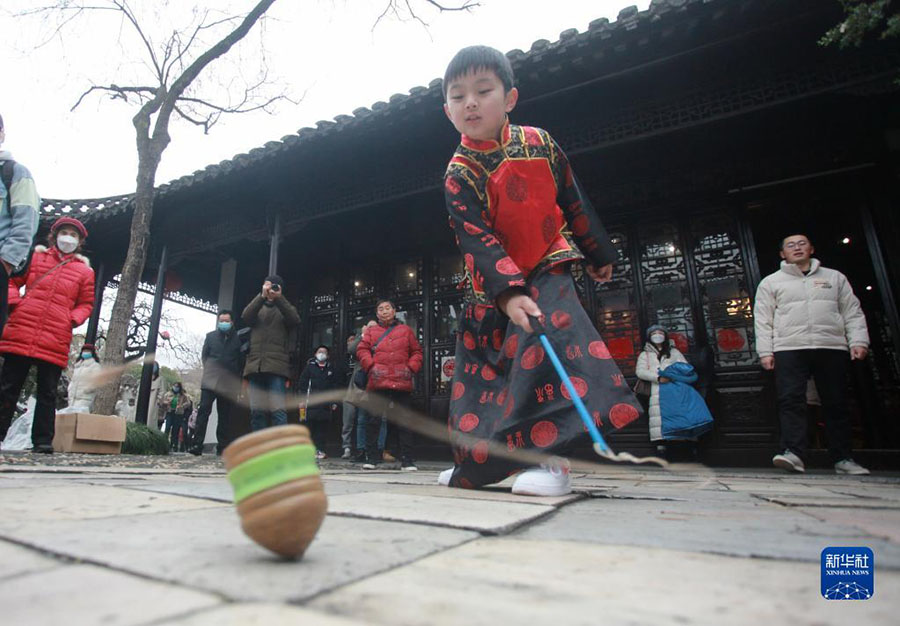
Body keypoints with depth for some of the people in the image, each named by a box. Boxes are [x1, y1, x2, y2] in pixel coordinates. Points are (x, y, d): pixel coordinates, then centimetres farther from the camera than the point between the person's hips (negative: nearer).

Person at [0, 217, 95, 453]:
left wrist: (74, 318, -5)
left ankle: (43, 440, 7)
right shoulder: (35, 257, 13)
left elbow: (86, 304, 13)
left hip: (55, 341, -1)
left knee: (48, 393, 3)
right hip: (20, 333, 1)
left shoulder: (84, 271, 10)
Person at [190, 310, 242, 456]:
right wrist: (210, 369, 4)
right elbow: (204, 355, 13)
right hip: (210, 380, 0)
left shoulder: (237, 338, 8)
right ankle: (197, 445, -12)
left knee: (224, 415, 3)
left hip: (228, 383, 0)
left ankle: (222, 446, 8)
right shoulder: (210, 336, 13)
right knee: (203, 411, -9)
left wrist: (236, 377, 0)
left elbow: (240, 360, 6)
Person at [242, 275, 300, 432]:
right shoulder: (258, 307, 21)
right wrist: (262, 296, -13)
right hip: (255, 366, 3)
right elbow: (246, 317, -2)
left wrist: (279, 298, -15)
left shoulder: (284, 308, 16)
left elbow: (295, 320, -6)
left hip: (277, 366, -3)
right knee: (257, 412, 1)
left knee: (278, 410, -12)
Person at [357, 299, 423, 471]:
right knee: (373, 420, 1)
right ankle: (371, 458, 11)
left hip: (402, 382, 0)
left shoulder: (406, 330, 15)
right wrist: (370, 366, -8)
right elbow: (362, 349, 7)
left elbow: (417, 352, 14)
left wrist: (411, 368, -1)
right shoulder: (370, 331, 16)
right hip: (378, 382, 0)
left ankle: (407, 460, 8)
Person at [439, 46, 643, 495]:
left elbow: (574, 203, 7)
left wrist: (599, 255, 15)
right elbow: (476, 240, -24)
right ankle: (474, 466, 25)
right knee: (478, 369, 6)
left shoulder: (539, 143, -4)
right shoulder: (458, 174, -12)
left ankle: (550, 457, -20)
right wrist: (508, 293, -39)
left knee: (545, 341, -28)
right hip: (492, 284, 1)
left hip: (547, 267, 0)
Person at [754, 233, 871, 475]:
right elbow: (762, 319, 6)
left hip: (832, 348, 2)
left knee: (837, 404, 4)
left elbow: (853, 312, 14)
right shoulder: (771, 282, 13)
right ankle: (793, 453, -18)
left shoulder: (835, 277, 18)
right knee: (791, 401, -13)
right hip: (789, 349, -2)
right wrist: (764, 351, -3)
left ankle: (843, 458, 12)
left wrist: (858, 341, -1)